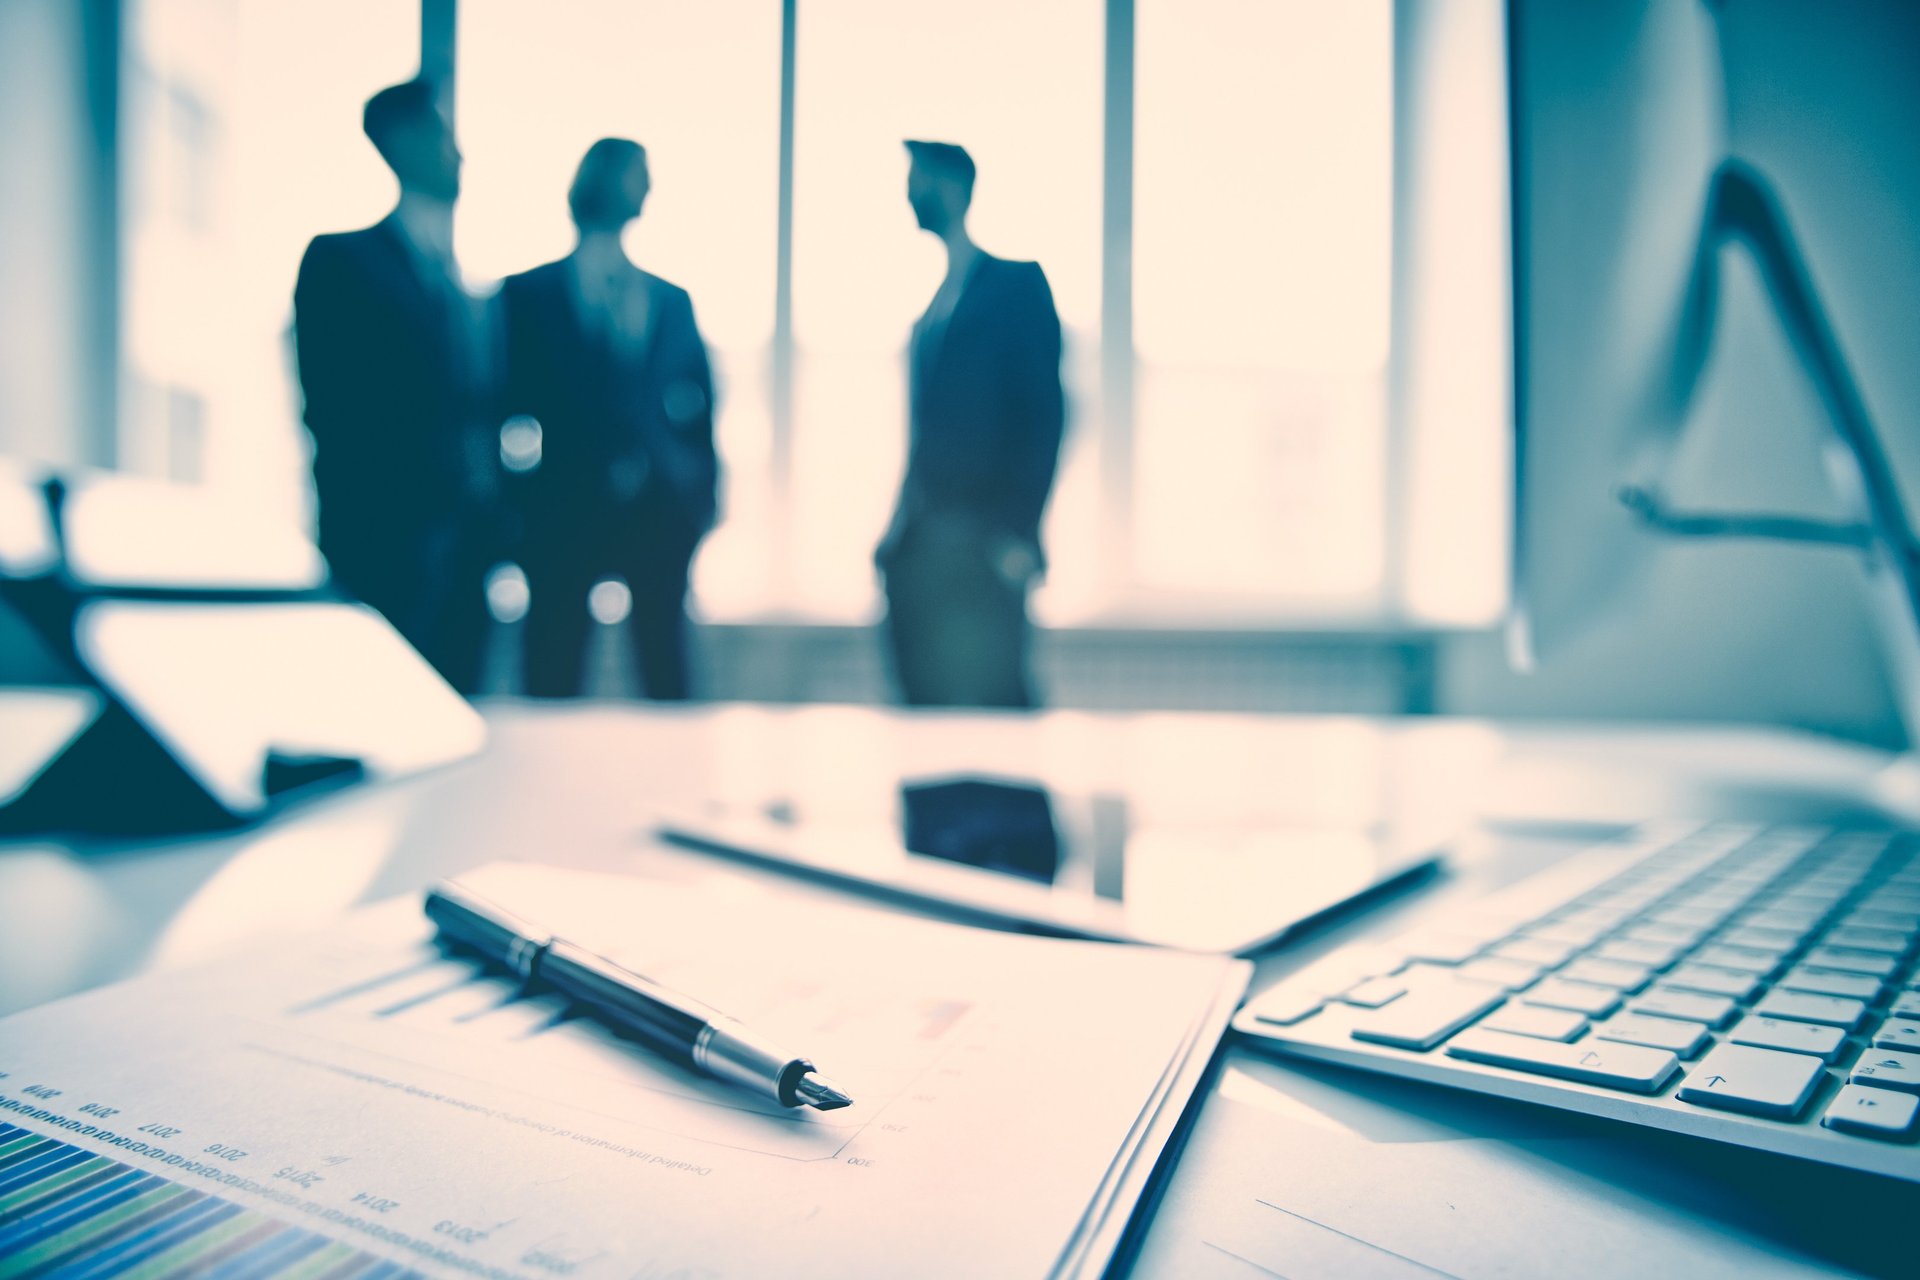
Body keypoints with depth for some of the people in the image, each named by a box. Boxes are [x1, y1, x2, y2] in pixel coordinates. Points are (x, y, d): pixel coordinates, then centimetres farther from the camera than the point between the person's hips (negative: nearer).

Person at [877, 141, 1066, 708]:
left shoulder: (1016, 283, -1)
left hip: (979, 545, -7)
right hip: (920, 547, 7)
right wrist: (900, 525, 12)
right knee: (925, 695, 7)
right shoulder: (936, 303, 20)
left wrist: (1018, 533, -15)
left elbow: (1044, 412, -8)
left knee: (982, 694, -10)